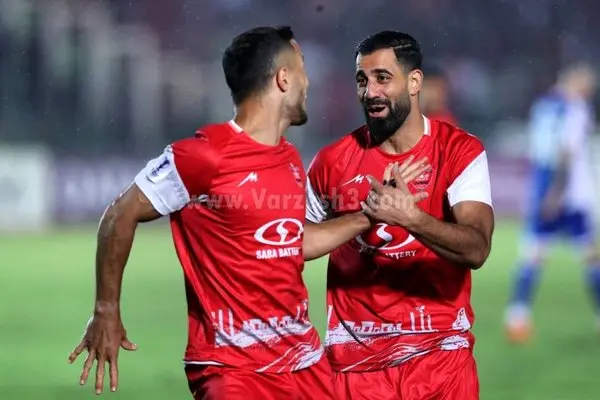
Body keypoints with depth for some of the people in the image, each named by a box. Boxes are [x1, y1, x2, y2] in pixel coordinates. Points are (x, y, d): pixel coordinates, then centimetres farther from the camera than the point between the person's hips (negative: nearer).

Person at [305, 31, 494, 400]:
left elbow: (477, 249, -18)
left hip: (440, 353, -1)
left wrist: (411, 218, -32)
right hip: (357, 358, 1)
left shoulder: (461, 151, -5)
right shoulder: (333, 161, 0)